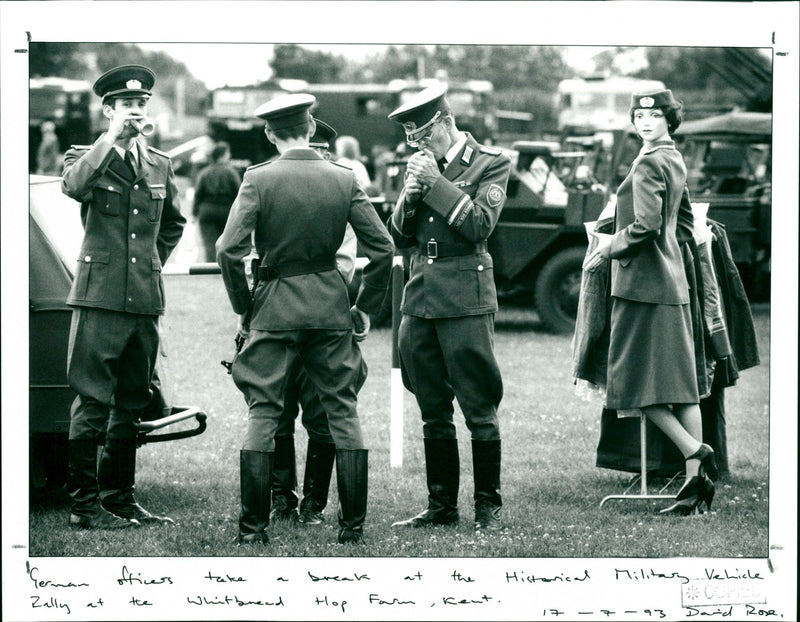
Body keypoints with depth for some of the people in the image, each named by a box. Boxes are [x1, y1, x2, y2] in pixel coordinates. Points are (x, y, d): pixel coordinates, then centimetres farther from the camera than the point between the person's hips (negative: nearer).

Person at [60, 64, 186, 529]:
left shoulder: (159, 165, 16)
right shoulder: (86, 157, 1)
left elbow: (174, 222, 31)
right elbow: (74, 187, -24)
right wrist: (112, 138, -19)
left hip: (146, 299, 5)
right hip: (100, 298, -5)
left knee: (132, 404, 10)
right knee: (92, 403, -7)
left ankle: (120, 498, 18)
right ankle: (85, 504, -4)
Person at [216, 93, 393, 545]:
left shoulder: (259, 180, -8)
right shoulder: (344, 180, 0)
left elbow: (230, 250, -13)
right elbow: (382, 248, -2)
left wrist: (244, 307, 0)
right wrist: (366, 308, 9)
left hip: (275, 306, -2)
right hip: (331, 306, 2)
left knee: (263, 413, 3)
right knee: (343, 411, 9)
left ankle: (254, 526, 1)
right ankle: (353, 524, 8)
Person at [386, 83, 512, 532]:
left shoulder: (491, 163, -1)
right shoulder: (423, 166, 15)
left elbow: (480, 225, -13)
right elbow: (400, 238, 15)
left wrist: (436, 183, -13)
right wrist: (410, 194, -3)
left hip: (465, 298, -6)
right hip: (421, 296, 6)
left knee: (480, 410, -5)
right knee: (433, 414, 9)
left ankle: (488, 506, 2)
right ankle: (442, 506, 16)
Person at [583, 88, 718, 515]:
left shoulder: (648, 163, -13)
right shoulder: (676, 161, 16)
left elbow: (648, 224, -21)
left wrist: (610, 246, -9)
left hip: (643, 283, -9)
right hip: (672, 282, 9)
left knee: (638, 384, -4)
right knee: (681, 383, 6)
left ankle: (694, 450, -11)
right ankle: (696, 480, 4)